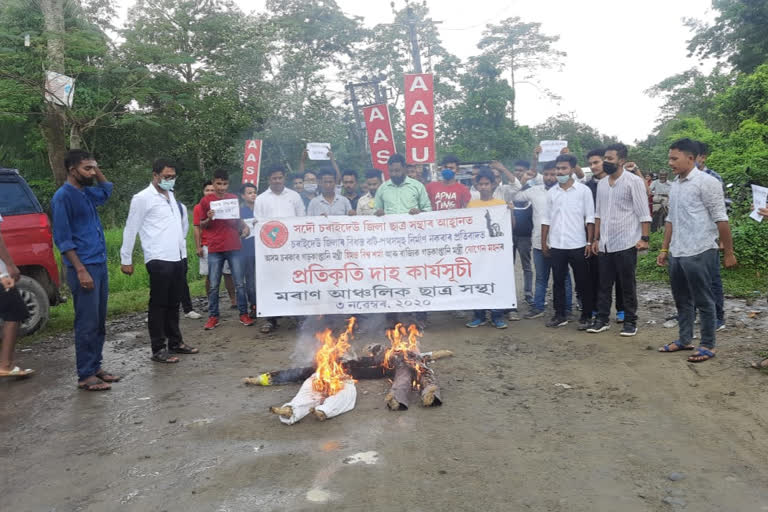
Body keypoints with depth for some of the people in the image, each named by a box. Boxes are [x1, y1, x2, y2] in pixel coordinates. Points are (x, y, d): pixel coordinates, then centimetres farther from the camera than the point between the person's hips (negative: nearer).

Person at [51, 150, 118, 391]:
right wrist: (80, 270, -19)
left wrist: (97, 170, 18)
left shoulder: (87, 193, 12)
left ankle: (95, 367, 22)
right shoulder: (63, 196, -11)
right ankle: (85, 375, 5)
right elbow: (62, 239, -14)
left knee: (99, 322, 12)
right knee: (87, 324, -4)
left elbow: (106, 190, 36)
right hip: (84, 268, -8)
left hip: (100, 265, 8)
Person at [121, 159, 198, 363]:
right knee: (159, 305, -1)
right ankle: (158, 349, 5)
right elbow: (130, 230, -5)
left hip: (177, 258, 7)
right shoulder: (142, 198, -7)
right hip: (159, 260, -7)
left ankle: (176, 342, 24)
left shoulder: (171, 195, 16)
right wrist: (126, 260, -4)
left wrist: (183, 247, 15)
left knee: (173, 303, 15)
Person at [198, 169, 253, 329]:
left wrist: (244, 227, -2)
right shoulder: (206, 200, 3)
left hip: (234, 247, 1)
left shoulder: (234, 198, 9)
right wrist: (209, 219, -12)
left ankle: (244, 314, 11)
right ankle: (213, 317, 13)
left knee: (239, 283, 2)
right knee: (214, 286, 3)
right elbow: (202, 225, 8)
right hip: (215, 249, -1)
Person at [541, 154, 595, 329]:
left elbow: (590, 218, -3)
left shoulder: (583, 190, -2)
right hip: (556, 245, 3)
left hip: (577, 245, -3)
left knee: (582, 282, 4)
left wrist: (589, 242, -8)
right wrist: (544, 242, 7)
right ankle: (560, 315, 17)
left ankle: (586, 316, 15)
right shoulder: (551, 192, 7)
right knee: (558, 281, 8)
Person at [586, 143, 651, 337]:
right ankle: (602, 319, 19)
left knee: (628, 285, 4)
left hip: (626, 244, -5)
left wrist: (644, 238, -16)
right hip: (605, 244, 6)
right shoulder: (602, 183, 11)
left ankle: (630, 322, 14)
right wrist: (596, 239, 13)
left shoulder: (633, 181, -7)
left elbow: (643, 213, -9)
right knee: (604, 284, 10)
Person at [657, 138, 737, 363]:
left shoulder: (706, 182, -11)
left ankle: (708, 345, 15)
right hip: (677, 254, 7)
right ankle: (684, 340, 28)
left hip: (699, 253, -7)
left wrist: (728, 252, -11)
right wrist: (664, 249, 16)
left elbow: (720, 219, -11)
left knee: (703, 301, 3)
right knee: (682, 300, 15)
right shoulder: (675, 185, 12)